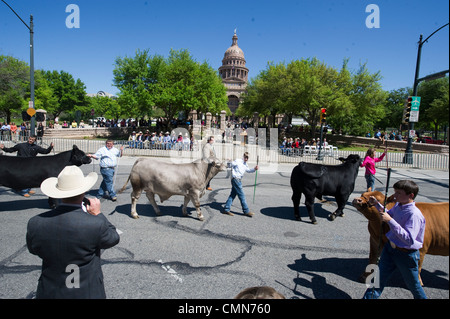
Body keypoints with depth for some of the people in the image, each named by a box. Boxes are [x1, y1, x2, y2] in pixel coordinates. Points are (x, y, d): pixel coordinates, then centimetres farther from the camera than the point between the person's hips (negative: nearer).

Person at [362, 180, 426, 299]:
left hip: (406, 255, -7)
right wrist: (377, 204, 5)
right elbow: (389, 214, 21)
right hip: (390, 248, 7)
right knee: (379, 278, 13)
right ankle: (368, 297, 23)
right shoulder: (398, 205, -3)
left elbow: (409, 239, -34)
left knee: (413, 285, 17)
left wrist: (390, 221, -37)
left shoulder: (414, 214, -26)